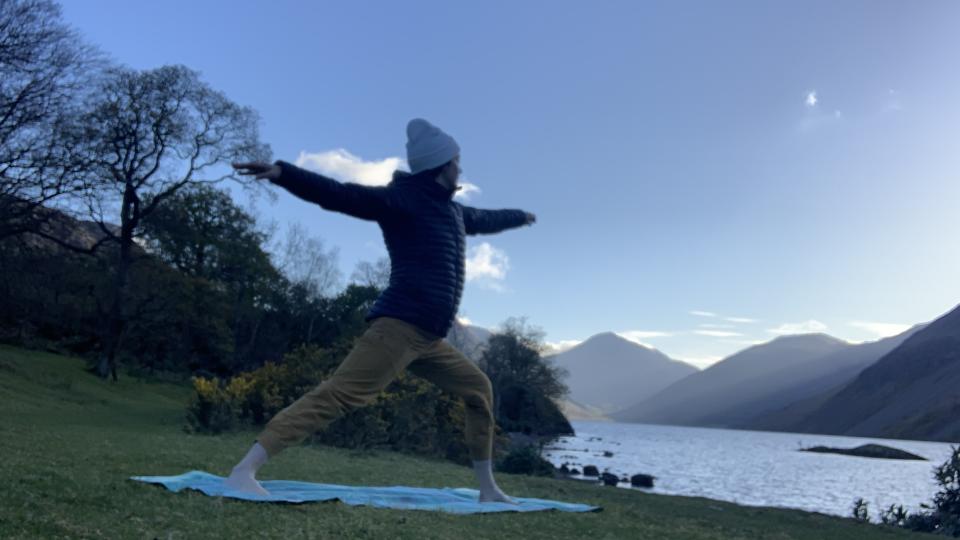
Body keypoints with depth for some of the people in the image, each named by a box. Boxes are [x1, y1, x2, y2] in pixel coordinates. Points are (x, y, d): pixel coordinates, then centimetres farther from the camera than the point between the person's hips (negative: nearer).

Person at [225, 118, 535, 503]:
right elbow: (340, 195, -15)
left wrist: (520, 216, 64)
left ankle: (487, 489, 26)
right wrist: (282, 172, -30)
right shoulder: (402, 198, -3)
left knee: (479, 389, 17)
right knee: (337, 394, -21)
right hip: (399, 327, -10)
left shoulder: (452, 210, 23)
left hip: (429, 338, 10)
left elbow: (485, 220, 45)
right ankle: (243, 472, -25)